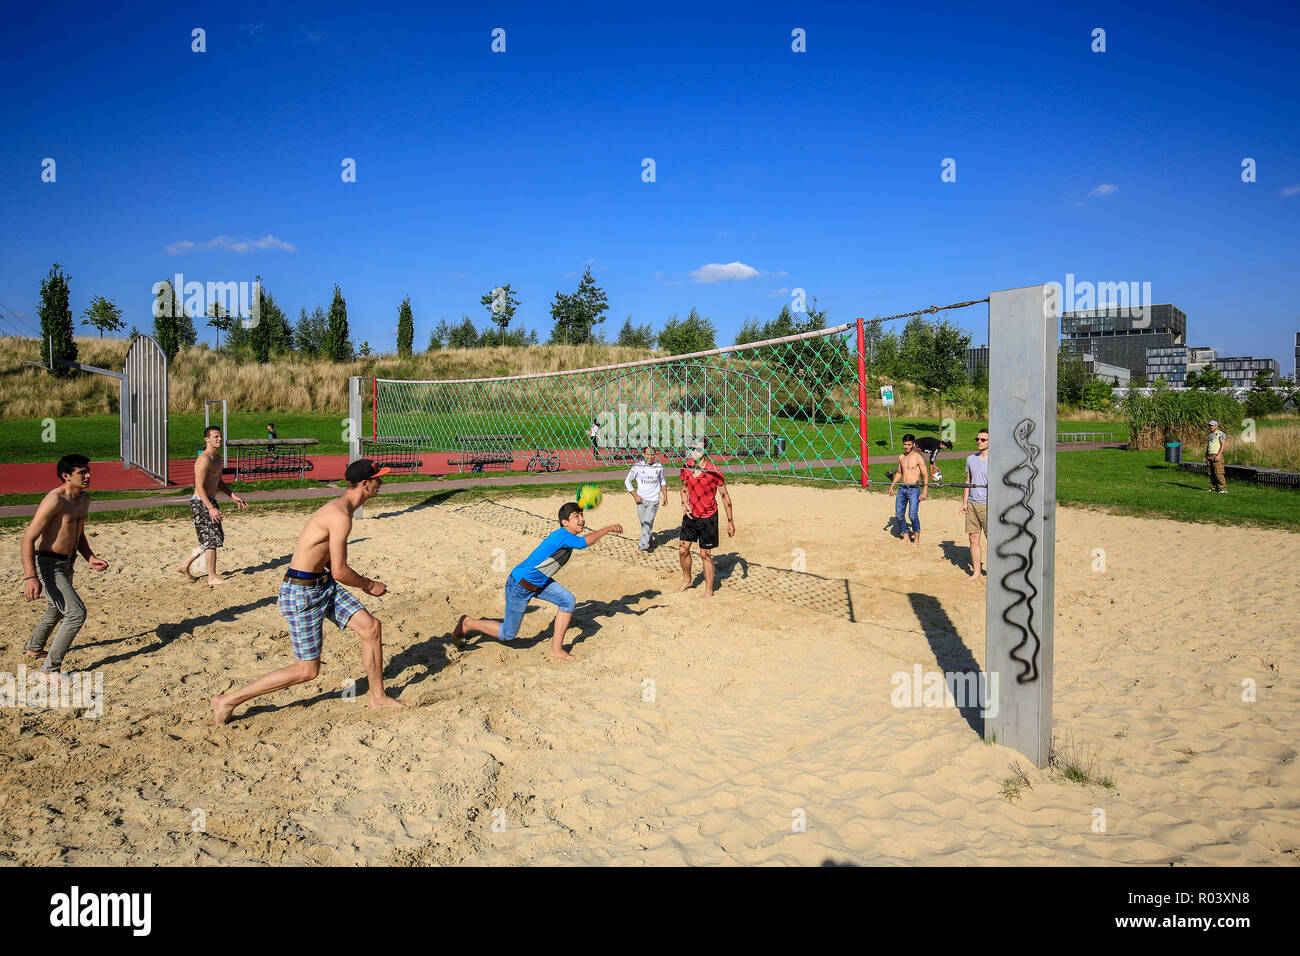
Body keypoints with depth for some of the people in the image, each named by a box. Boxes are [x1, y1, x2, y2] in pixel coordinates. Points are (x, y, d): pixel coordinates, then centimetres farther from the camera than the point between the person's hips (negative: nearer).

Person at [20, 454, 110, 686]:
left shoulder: (84, 499, 6)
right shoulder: (54, 500, -22)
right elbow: (28, 538, -23)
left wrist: (91, 558, 5)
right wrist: (30, 576, -31)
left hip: (67, 564, 9)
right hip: (48, 565, -9)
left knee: (56, 610, 29)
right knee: (76, 613, -19)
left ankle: (34, 649, 56)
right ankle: (48, 671, -9)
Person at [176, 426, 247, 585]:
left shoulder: (217, 458, 13)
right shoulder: (204, 459, -18)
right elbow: (199, 487, -22)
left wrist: (233, 496, 15)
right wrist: (211, 508, -26)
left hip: (210, 501, 10)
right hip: (201, 502, -10)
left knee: (215, 539, 16)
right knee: (211, 540, -4)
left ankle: (185, 565, 27)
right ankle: (212, 577, 6)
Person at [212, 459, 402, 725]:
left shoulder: (340, 508, 9)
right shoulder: (341, 516, -23)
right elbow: (340, 572, -22)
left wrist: (364, 583, 14)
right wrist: (369, 585, -5)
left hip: (323, 584, 10)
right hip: (301, 593, -9)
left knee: (371, 626, 4)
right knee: (307, 670, 0)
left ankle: (378, 697, 18)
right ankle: (229, 700, 12)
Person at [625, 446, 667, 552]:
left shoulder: (659, 467, 3)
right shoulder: (637, 467, -2)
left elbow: (663, 481, 21)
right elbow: (627, 481, 4)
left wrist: (665, 495, 14)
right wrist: (635, 496, -2)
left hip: (653, 500, -1)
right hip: (641, 500, 1)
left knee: (648, 522, -14)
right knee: (643, 523, 7)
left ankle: (643, 545, -16)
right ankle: (649, 542, 25)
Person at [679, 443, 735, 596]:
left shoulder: (713, 471, -18)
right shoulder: (686, 466, -3)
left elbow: (725, 496, -9)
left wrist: (730, 521, -8)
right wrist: (684, 503, -5)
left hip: (708, 517, -5)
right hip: (690, 515, 5)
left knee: (705, 554, 1)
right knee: (683, 549, 8)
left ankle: (709, 591, 16)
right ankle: (687, 579, 34)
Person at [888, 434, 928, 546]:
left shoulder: (918, 458, -5)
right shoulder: (901, 457, 12)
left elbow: (926, 475, -6)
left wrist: (924, 492, -13)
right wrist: (892, 486, 15)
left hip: (914, 490, -6)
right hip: (902, 489, 6)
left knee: (913, 514, -14)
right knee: (899, 514, 3)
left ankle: (916, 538, -1)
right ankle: (905, 536, 17)